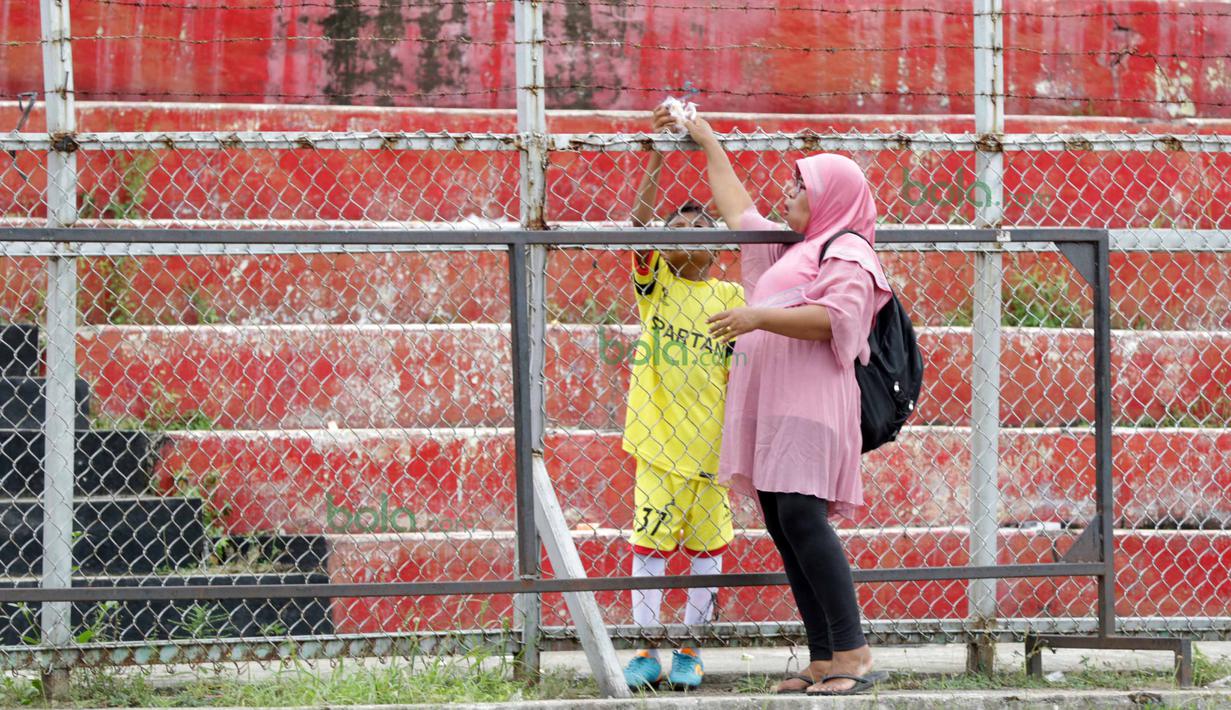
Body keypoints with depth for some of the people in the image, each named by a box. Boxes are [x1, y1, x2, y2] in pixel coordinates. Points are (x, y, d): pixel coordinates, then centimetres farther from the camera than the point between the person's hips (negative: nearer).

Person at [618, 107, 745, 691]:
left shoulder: (730, 297, 5)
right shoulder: (655, 283, 3)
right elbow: (639, 222, -12)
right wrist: (658, 154, -21)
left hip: (710, 442, 1)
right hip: (659, 439, -1)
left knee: (707, 545, 5)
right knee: (649, 544, -1)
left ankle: (690, 653, 14)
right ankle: (647, 653, 5)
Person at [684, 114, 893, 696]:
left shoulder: (847, 255, 0)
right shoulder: (785, 248, 28)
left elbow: (833, 319, -17)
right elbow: (736, 210, 41)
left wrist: (760, 317, -22)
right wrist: (709, 144, 45)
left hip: (808, 402, -9)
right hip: (766, 403, 9)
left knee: (800, 515, -21)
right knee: (781, 526, 1)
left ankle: (852, 655, -25)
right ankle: (824, 661, -2)